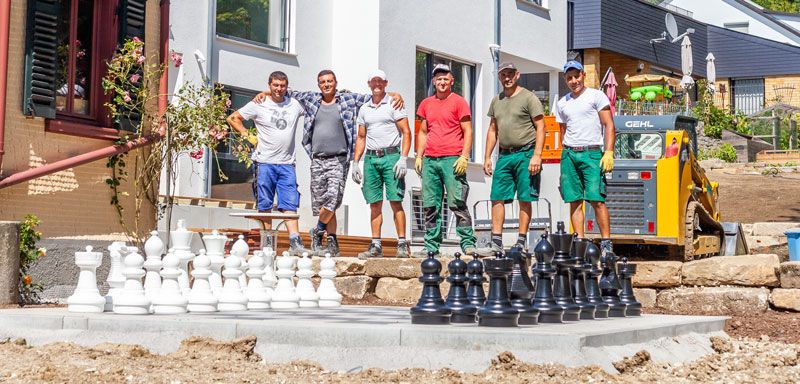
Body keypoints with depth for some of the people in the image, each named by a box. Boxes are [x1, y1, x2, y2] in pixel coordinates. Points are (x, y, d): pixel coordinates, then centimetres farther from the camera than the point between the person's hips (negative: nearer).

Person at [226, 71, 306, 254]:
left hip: (287, 164, 2)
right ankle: (267, 243, 7)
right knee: (265, 206, 2)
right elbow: (233, 118, 9)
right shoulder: (259, 105, 3)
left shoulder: (294, 105, 10)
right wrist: (248, 135, 2)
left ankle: (295, 242, -11)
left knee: (290, 205, -6)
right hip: (264, 162, -2)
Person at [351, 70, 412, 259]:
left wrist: (403, 158, -13)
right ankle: (376, 245, 6)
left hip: (391, 156, -5)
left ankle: (402, 244, -7)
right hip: (370, 158, 5)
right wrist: (356, 162, 11)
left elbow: (406, 133, -3)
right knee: (374, 204, 4)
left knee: (395, 201, -9)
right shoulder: (364, 109, 17)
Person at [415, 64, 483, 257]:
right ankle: (431, 246, 10)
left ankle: (468, 243, -4)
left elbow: (467, 131, -1)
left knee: (457, 203, -8)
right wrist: (419, 156, 12)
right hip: (429, 161, 5)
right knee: (430, 206, 4)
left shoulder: (459, 102, 2)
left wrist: (464, 157, -11)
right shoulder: (426, 104, 17)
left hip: (452, 160, -5)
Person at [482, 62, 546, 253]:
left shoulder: (528, 98, -2)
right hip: (504, 155, 6)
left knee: (524, 199, -2)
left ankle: (521, 241, 3)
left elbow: (540, 128, -7)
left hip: (525, 154, -6)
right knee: (497, 198, 0)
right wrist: (487, 157, 14)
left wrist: (537, 155, -16)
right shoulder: (496, 101, 17)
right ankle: (496, 241, 2)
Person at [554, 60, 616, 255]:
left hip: (592, 152, -5)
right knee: (574, 201, 1)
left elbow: (609, 125, -2)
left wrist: (609, 153, -12)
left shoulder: (596, 96, 3)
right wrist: (566, 156, 14)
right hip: (569, 154, 5)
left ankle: (606, 243, -8)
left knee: (597, 199, -12)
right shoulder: (562, 103, 17)